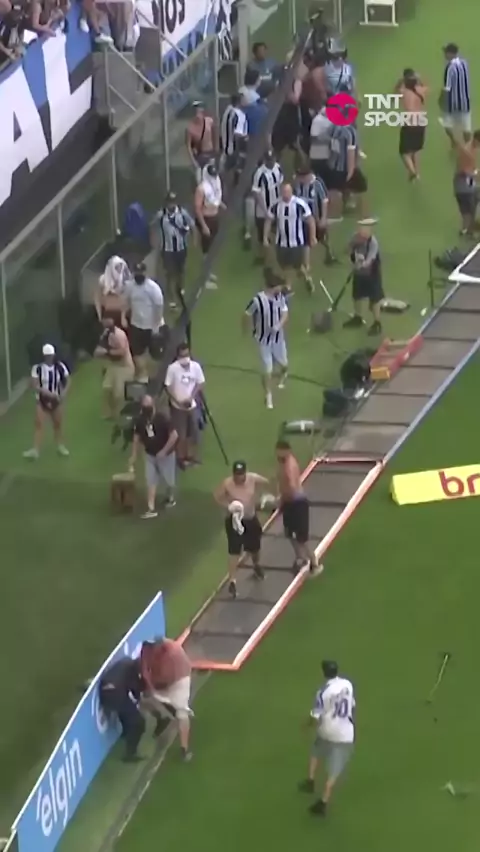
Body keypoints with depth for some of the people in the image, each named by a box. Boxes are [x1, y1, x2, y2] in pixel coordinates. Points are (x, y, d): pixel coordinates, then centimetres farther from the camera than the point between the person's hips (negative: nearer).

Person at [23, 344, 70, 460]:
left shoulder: (60, 367, -7)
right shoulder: (37, 368, -16)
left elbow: (67, 381, 3)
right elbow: (35, 385, -19)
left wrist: (63, 393, -14)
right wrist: (48, 393, -29)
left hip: (56, 400, 3)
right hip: (42, 401, -3)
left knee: (58, 424, 13)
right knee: (39, 424, -9)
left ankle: (60, 446, 30)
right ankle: (35, 450, -11)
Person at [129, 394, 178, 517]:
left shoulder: (162, 419, -26)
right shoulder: (140, 420, -10)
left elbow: (174, 435, -25)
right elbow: (137, 438, 2)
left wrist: (164, 451, -25)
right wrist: (134, 457, 2)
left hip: (166, 454, -4)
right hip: (150, 454, 4)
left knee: (168, 479, 12)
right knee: (151, 481, -1)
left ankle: (170, 498, 40)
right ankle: (151, 509, -2)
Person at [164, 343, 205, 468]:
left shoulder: (195, 366, -10)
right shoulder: (172, 368, -18)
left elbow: (200, 384, 0)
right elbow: (168, 387, -11)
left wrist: (191, 397, -13)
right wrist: (177, 401, -20)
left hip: (192, 405, 3)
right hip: (178, 406, -3)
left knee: (194, 432, 12)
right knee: (180, 433, 3)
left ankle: (192, 456, 30)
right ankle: (181, 457, 19)